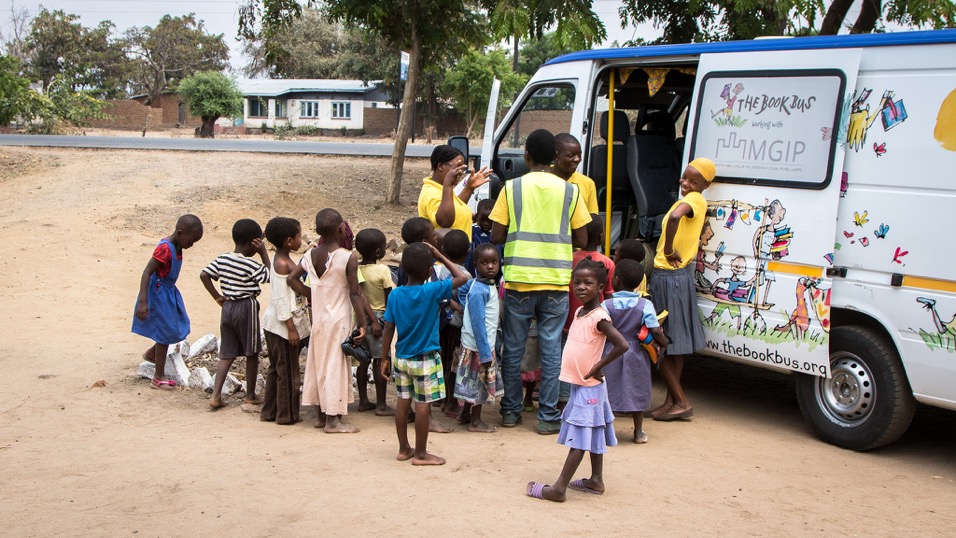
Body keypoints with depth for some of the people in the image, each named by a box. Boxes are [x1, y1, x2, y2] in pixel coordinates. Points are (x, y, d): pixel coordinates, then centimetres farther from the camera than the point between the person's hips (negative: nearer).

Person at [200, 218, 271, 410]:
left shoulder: (222, 259, 3)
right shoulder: (250, 265, -16)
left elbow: (204, 275, 2)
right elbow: (270, 276, -8)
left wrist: (217, 297, 6)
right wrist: (264, 254, -6)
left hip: (227, 307, 6)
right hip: (247, 308, -6)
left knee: (226, 354, 10)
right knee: (252, 353, 10)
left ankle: (215, 395, 1)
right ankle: (250, 395, 19)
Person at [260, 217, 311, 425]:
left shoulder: (285, 261, 12)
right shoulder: (282, 264, -18)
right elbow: (280, 299, -21)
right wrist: (291, 328, -21)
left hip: (275, 324, 10)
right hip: (283, 326, -10)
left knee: (276, 368, 17)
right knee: (288, 371, 0)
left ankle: (270, 411, 26)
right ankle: (287, 414, 9)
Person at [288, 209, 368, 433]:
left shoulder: (311, 255, 2)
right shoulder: (348, 258, -15)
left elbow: (292, 278, 4)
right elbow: (355, 294, -14)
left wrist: (311, 294, 10)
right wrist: (363, 324, -10)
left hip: (318, 318, 6)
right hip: (339, 320, -6)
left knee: (318, 364, 14)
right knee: (336, 366, -1)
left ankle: (320, 415, 23)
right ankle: (333, 420, 2)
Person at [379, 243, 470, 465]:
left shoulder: (395, 294, -3)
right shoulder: (432, 292, -17)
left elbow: (388, 329, -1)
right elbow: (462, 277, -12)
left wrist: (384, 359, 7)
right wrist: (440, 256, -5)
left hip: (401, 359, 5)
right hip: (425, 359, -5)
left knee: (403, 402, 13)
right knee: (423, 406, 3)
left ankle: (404, 449, 24)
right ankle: (420, 454, 10)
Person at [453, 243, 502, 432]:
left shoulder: (488, 284, 3)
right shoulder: (478, 291, -24)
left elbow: (461, 291, 22)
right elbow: (477, 324, -25)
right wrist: (485, 353, -23)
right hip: (479, 346, -9)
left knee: (474, 382, 20)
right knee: (480, 382, 4)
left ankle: (464, 415, 33)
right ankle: (475, 422, 18)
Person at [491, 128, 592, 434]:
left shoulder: (512, 188, -1)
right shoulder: (569, 191, 1)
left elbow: (496, 236, -3)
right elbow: (581, 240, 3)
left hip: (518, 280, 0)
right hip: (556, 282, 0)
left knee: (513, 348, 11)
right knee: (551, 349, 5)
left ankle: (511, 411, 19)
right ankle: (548, 417, 7)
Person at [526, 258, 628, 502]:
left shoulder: (599, 317, -18)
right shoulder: (579, 312, 8)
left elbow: (622, 345, -28)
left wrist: (598, 367, -20)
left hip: (588, 386, -9)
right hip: (579, 384, 9)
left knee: (578, 438, -6)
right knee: (593, 434, 17)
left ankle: (558, 489, -7)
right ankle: (596, 480, 27)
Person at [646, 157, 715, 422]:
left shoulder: (695, 199, -15)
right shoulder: (695, 203, 14)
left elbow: (675, 216, -36)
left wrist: (668, 250, -26)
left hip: (670, 278, -10)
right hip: (670, 275, 10)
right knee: (673, 343, 13)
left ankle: (681, 402, 0)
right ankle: (672, 401, 19)